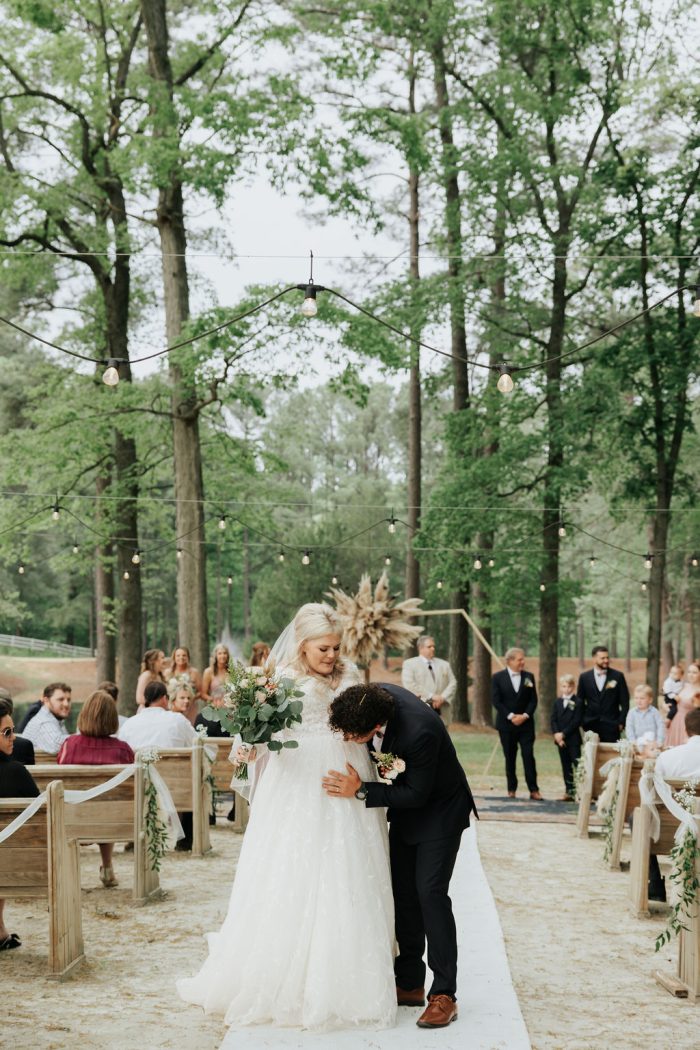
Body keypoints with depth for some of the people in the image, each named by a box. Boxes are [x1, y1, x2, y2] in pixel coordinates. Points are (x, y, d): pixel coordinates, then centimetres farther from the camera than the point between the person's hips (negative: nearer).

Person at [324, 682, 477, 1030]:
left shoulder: (419, 732, -39)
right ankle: (409, 984, 19)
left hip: (439, 809, -8)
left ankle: (443, 994, -8)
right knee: (402, 892, 9)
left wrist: (360, 791, -29)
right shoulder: (373, 697, -18)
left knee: (430, 892, -14)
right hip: (405, 807, 8)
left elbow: (416, 793, -27)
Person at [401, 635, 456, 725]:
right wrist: (431, 696, -15)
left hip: (442, 714, 4)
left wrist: (443, 698, -8)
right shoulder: (409, 664, 5)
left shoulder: (444, 664, 20)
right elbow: (409, 685, -8)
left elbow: (452, 684, 12)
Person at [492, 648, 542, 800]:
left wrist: (525, 715, -11)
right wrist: (511, 716, -13)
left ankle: (534, 790, -5)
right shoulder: (498, 677, 0)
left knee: (529, 756, -6)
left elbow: (533, 700, 4)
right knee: (510, 758, 5)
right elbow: (496, 701, -5)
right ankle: (511, 789, 14)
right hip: (506, 724, -1)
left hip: (526, 724, 1)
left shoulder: (528, 677, 6)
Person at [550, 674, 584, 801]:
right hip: (560, 738, 5)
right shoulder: (557, 702, 11)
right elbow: (553, 719, 6)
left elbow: (577, 721, -12)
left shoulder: (578, 702, -6)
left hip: (573, 739, -5)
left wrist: (564, 733, -14)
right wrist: (557, 734, -10)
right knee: (566, 766, 9)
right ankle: (569, 792, 13)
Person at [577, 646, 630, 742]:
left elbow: (625, 702, 4)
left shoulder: (618, 676, 3)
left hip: (611, 726, -1)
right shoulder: (584, 677, 7)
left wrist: (621, 722, -2)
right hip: (591, 726, 1)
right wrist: (581, 722, 5)